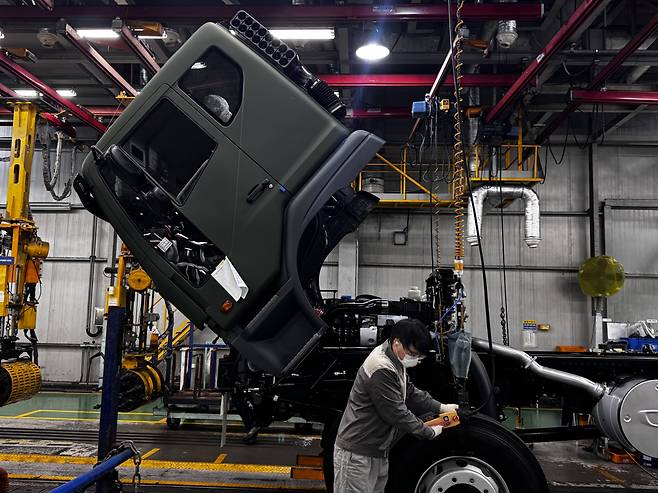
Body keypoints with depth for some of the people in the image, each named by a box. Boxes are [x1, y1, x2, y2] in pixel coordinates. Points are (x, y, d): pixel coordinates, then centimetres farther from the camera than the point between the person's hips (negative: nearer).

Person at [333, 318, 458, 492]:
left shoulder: (395, 362, 6)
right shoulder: (381, 370, -27)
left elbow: (410, 393, 18)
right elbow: (397, 414, -23)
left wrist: (440, 407, 8)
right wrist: (430, 432, -11)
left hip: (378, 452, 10)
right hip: (357, 454, -10)